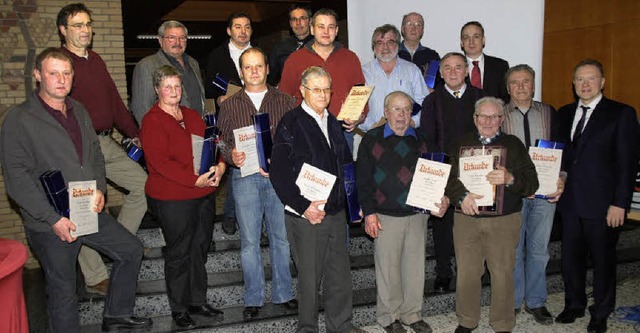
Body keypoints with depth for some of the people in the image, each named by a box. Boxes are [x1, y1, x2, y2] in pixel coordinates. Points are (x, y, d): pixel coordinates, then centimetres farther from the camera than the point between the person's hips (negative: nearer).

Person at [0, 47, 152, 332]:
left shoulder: (79, 112, 10)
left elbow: (95, 155, 18)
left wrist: (99, 189, -1)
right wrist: (53, 218, -20)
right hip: (50, 224, -6)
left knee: (131, 250, 13)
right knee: (63, 290, 6)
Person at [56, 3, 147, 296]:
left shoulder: (96, 61, 15)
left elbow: (114, 99, 20)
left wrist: (134, 134, 20)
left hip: (106, 142, 8)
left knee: (143, 184, 8)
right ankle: (95, 278, 11)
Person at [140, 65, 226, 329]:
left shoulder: (192, 116, 13)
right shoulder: (152, 121, -10)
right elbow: (160, 162, -19)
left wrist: (219, 166, -7)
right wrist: (196, 180, -22)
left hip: (204, 194, 7)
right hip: (172, 199, -7)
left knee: (200, 250, 15)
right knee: (179, 253, 5)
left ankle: (198, 301, 30)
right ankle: (179, 309, 21)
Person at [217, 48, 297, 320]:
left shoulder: (284, 101, 6)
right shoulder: (229, 106, 9)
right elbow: (222, 143, 6)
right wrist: (232, 157, -15)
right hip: (245, 178, 0)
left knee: (281, 237, 7)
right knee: (249, 241, 5)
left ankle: (283, 293, 22)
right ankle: (253, 298, 19)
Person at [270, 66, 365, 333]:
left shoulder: (333, 123, 13)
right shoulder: (290, 124, -8)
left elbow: (346, 165, 19)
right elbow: (278, 173, -14)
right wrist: (304, 207, -17)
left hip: (336, 212, 6)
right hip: (307, 215, -6)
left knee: (340, 274, 14)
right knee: (309, 278, 6)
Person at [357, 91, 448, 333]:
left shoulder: (420, 141, 11)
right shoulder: (372, 140, -1)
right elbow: (363, 179, -4)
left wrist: (441, 199, -2)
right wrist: (369, 213, -9)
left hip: (417, 214, 4)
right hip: (385, 216, -4)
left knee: (416, 266, 9)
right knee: (388, 267, 4)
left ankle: (412, 313, 26)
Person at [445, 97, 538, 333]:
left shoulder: (513, 145, 7)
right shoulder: (463, 143, 11)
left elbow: (531, 183, -2)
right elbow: (448, 177, 1)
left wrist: (510, 179, -22)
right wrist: (462, 196, -17)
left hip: (504, 220, -1)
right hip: (466, 218, 1)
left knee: (503, 274, 4)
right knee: (466, 273, 7)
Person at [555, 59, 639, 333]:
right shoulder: (564, 113, 11)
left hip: (602, 204, -4)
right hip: (570, 201, 4)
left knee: (603, 259, 9)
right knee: (570, 257, 13)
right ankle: (574, 305, 33)